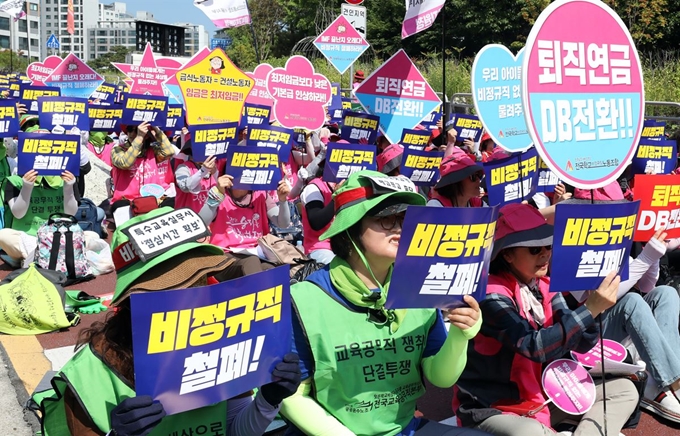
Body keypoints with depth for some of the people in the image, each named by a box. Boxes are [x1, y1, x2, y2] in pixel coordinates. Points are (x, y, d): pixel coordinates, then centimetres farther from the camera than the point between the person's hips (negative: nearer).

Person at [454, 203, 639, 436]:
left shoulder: (544, 287, 4)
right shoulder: (492, 296, -20)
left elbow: (581, 343, 1)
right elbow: (535, 346, -31)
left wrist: (595, 304, -18)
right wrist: (590, 309, -34)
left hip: (541, 396, 8)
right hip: (493, 409, -8)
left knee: (624, 389, 2)